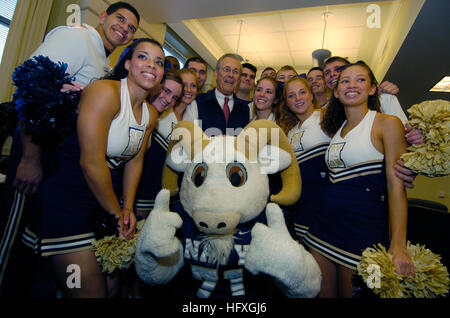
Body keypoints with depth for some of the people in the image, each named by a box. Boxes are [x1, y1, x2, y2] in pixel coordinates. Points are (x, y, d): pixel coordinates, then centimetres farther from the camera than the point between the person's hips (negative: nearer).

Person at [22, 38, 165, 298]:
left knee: (112, 287, 14)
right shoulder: (105, 91, -17)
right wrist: (117, 213, -9)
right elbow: (91, 162, -21)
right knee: (91, 292, 1)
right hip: (67, 197, -7)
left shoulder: (151, 114, 7)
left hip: (105, 198, 8)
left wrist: (128, 208, 4)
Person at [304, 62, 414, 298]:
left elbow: (395, 185, -12)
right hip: (325, 223, 6)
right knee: (323, 292, 16)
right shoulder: (336, 128, 13)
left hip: (364, 227, -6)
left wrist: (397, 246, -17)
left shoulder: (387, 123, -5)